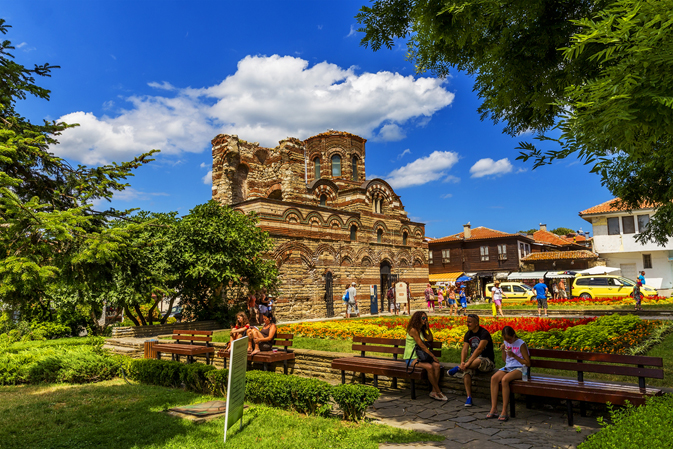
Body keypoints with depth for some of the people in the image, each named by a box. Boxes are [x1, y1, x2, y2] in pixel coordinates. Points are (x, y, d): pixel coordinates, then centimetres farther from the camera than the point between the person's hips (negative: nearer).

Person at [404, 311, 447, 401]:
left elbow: (430, 339, 21)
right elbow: (422, 346, -17)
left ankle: (433, 392, -14)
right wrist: (433, 356, -14)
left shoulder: (421, 330, 13)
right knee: (429, 367, -30)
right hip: (411, 358, -9)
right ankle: (439, 392, -17)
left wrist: (428, 328, 7)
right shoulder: (413, 330, -15)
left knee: (437, 365, -16)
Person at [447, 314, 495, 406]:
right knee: (466, 371, -27)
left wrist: (468, 363, -32)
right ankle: (469, 397, -25)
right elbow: (465, 349, -2)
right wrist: (462, 362, -21)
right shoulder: (468, 334, 7)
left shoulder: (484, 333, -16)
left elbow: (479, 349, -26)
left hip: (487, 361, -6)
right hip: (473, 359, 6)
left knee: (479, 361, -41)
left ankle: (458, 369, -22)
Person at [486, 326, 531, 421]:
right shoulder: (506, 343, 11)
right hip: (508, 367, 6)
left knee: (504, 379, -35)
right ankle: (493, 409, -24)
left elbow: (528, 363, -8)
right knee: (494, 378, -25)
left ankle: (504, 412, -29)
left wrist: (514, 355, -16)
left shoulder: (521, 344, -7)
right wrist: (503, 350, 1)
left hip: (519, 369, -6)